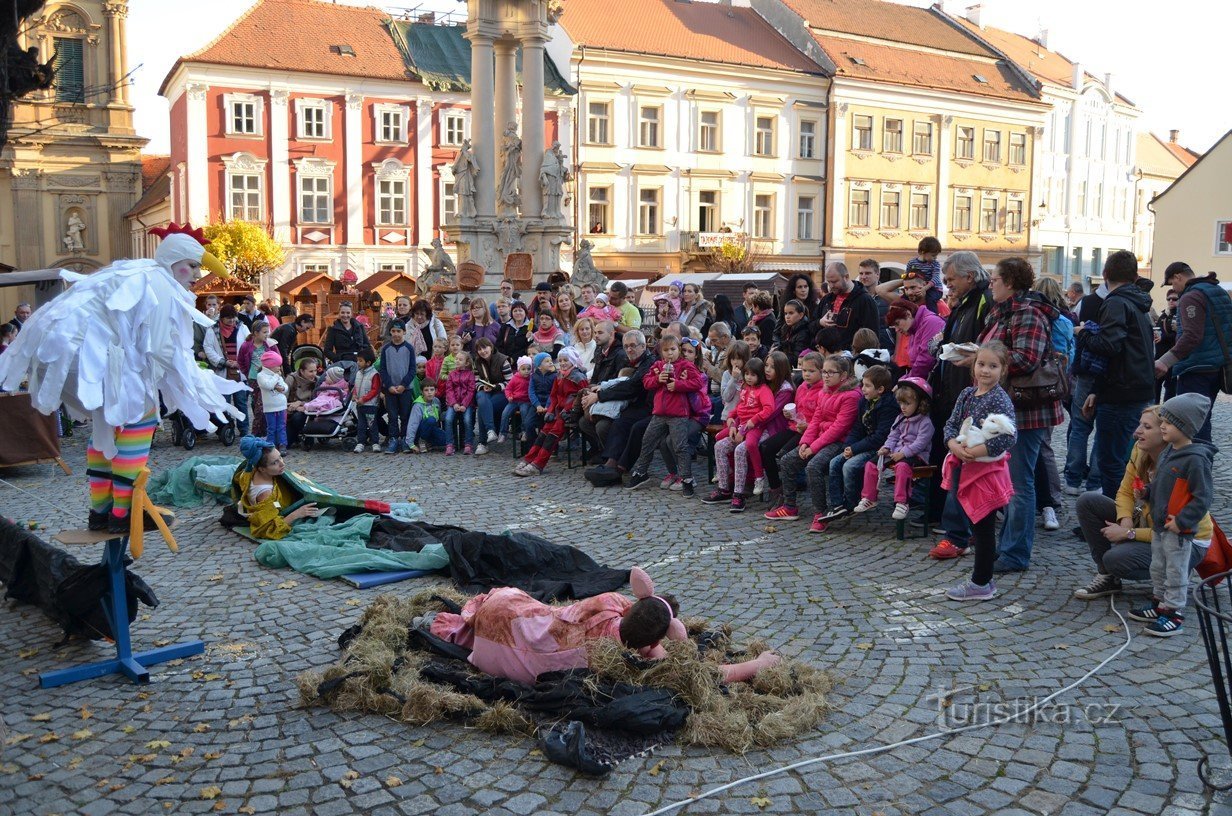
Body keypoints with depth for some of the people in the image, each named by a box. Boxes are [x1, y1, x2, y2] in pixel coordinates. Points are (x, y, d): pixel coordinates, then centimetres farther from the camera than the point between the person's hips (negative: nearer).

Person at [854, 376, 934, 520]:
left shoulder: (925, 422, -9)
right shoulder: (900, 418, 15)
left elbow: (920, 443, -17)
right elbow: (893, 436, 17)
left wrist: (903, 453, -25)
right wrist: (887, 447, -3)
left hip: (916, 455, -8)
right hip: (896, 453, 8)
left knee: (902, 466, -40)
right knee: (871, 464, -5)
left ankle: (902, 503, -34)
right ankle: (868, 499, 4)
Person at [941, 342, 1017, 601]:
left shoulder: (1000, 400, -14)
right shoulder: (967, 394, 7)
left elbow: (1009, 437, -23)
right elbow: (950, 425, 6)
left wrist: (975, 451, -23)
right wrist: (955, 446, -14)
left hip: (987, 470, -7)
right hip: (964, 468, 7)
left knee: (983, 528, 3)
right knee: (974, 526, 16)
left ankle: (981, 583, 14)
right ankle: (983, 578, 30)